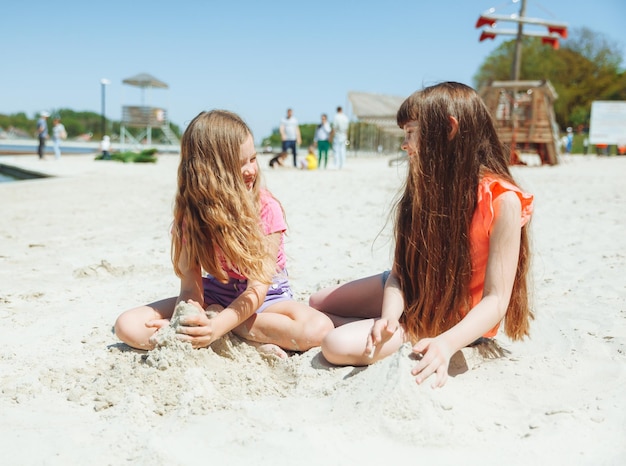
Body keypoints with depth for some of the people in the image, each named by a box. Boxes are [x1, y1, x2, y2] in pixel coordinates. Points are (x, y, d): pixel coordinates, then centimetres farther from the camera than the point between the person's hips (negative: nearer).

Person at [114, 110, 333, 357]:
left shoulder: (267, 209, -19)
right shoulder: (191, 211, -10)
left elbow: (258, 289, -24)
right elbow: (190, 285, -15)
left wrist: (217, 326, -42)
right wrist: (190, 317, -39)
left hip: (266, 297, -2)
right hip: (216, 295, 3)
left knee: (319, 329, -33)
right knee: (128, 326, -18)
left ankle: (222, 324, -19)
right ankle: (252, 343, -23)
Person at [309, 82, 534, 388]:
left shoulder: (502, 201, -25)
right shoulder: (425, 188, -5)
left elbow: (496, 298, -26)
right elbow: (401, 267, -11)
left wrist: (447, 344, -43)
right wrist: (390, 317, -31)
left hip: (454, 320, -7)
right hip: (412, 293, 7)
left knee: (338, 346, -22)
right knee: (317, 305, 15)